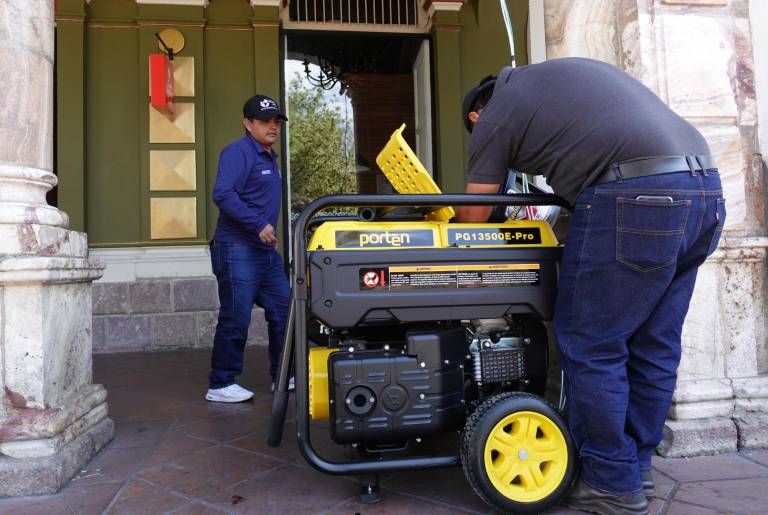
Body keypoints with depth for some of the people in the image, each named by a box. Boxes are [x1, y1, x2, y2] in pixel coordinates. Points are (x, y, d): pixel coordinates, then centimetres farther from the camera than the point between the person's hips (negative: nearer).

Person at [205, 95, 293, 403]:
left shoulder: (268, 157, 20)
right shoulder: (238, 152, -10)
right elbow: (223, 195, -23)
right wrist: (259, 224, -23)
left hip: (266, 250, 10)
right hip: (237, 250, -9)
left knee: (283, 313, 11)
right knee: (236, 319, -5)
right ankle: (221, 385, 9)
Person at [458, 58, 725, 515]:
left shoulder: (494, 116, 8)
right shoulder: (562, 74, 30)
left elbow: (472, 217, 9)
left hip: (637, 199, -9)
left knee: (590, 347, 2)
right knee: (653, 347, 15)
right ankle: (637, 468, 28)